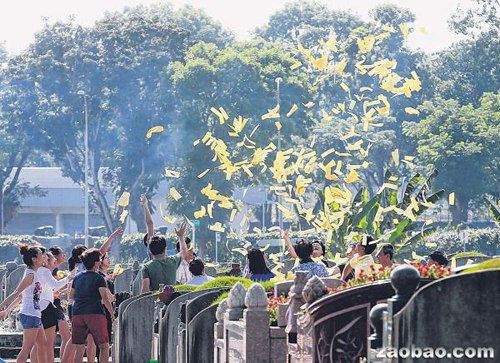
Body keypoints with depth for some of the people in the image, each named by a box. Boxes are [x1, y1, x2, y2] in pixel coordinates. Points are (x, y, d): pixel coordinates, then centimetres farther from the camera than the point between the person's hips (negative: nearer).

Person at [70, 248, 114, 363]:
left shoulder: (77, 277, 12)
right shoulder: (98, 278, -4)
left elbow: (72, 296, 23)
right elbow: (105, 299, -12)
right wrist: (112, 314, -3)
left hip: (77, 314, 5)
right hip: (95, 314, -5)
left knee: (79, 348, 8)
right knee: (104, 347, 1)